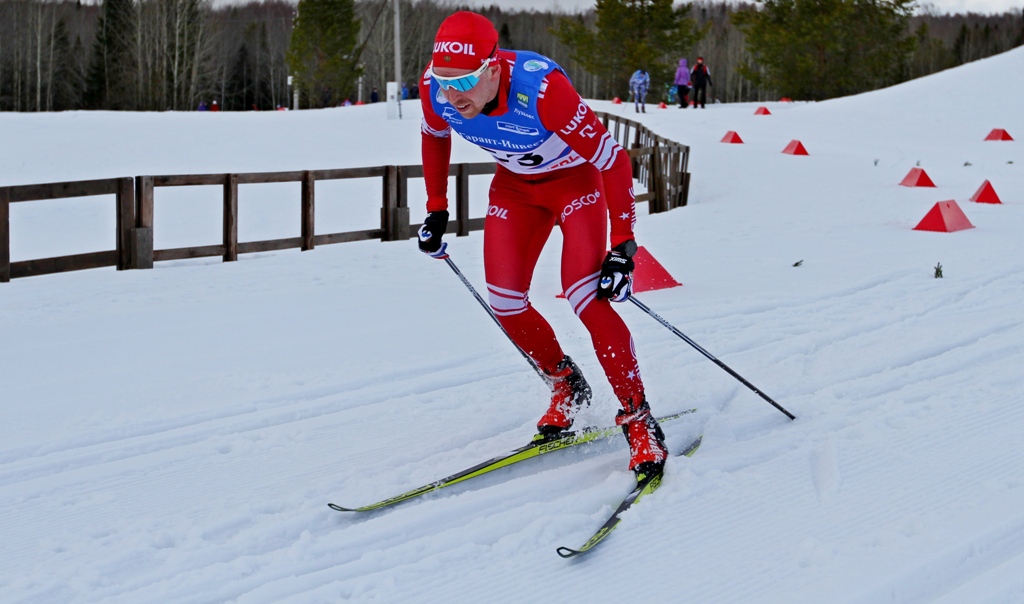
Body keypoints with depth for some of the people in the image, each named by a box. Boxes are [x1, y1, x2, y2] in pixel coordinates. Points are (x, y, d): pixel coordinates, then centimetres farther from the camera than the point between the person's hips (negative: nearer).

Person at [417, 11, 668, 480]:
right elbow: (435, 136, 3)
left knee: (585, 296, -21)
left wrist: (623, 246, -30)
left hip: (576, 179, -5)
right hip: (516, 186, 5)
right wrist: (436, 209, 6)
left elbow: (613, 160, -30)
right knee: (504, 302, -4)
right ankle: (566, 386, 23)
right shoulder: (436, 89, -24)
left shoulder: (541, 88, -39)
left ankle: (640, 421, -8)